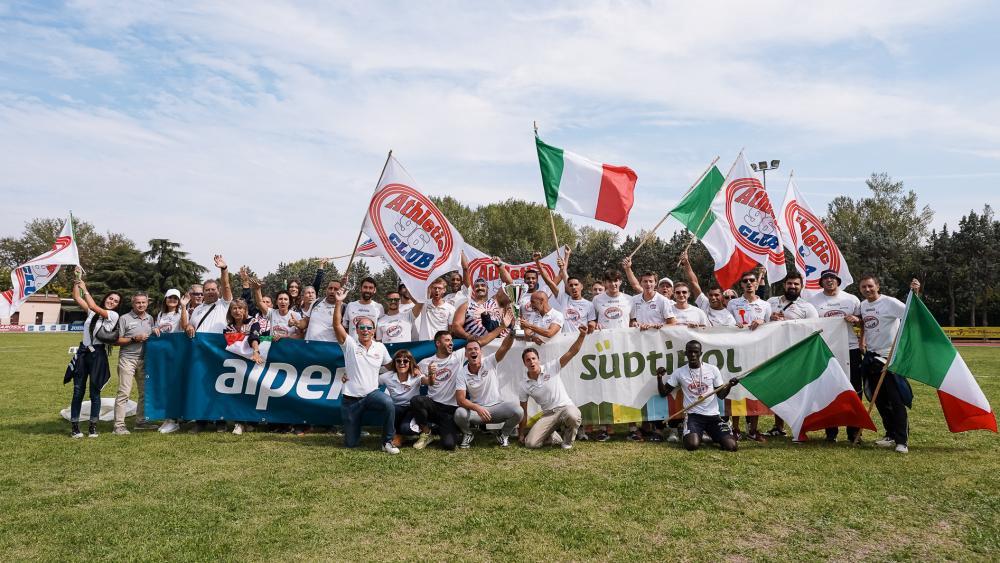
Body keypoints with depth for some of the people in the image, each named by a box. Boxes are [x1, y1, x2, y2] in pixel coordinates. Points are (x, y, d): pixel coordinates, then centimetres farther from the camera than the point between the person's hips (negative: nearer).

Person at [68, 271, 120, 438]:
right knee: (78, 391, 2)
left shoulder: (114, 315, -3)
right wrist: (77, 279, 2)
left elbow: (94, 306, -14)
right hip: (83, 352, 4)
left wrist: (85, 288, -6)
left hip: (98, 355, -4)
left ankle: (93, 426, 10)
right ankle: (74, 426, 7)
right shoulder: (92, 312, 13)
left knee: (94, 392, 0)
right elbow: (77, 298, 10)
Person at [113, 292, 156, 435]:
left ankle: (140, 421, 18)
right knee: (124, 392, -8)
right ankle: (119, 425, -4)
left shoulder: (150, 318, 13)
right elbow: (117, 341, -4)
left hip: (144, 359, 5)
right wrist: (134, 339, -14)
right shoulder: (124, 318, -2)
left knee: (145, 391, 8)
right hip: (127, 359, -5)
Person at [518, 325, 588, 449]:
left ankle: (568, 439, -4)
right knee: (530, 443, -18)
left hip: (565, 407, -2)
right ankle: (552, 435, 15)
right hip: (548, 414, 2)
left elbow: (572, 352, -15)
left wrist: (582, 335, -30)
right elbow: (523, 412, 8)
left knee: (573, 416, -39)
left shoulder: (551, 367, -6)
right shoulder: (523, 386, 0)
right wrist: (521, 433, 8)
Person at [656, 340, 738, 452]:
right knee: (692, 445, -27)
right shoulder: (679, 372, 3)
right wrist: (659, 377, -11)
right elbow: (663, 393, 6)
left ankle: (710, 434, 17)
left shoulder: (713, 369, 5)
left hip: (713, 415, 1)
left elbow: (721, 395, 8)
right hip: (693, 415, -1)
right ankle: (696, 435, 11)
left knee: (731, 446, -16)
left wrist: (729, 385, -13)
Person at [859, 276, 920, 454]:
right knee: (880, 400, 12)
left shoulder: (889, 302, -11)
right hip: (871, 356, 7)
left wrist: (915, 294, -34)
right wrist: (862, 340, 16)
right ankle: (891, 435, 24)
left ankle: (902, 440, -2)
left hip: (889, 357, -7)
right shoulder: (862, 306, 9)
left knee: (896, 400, -7)